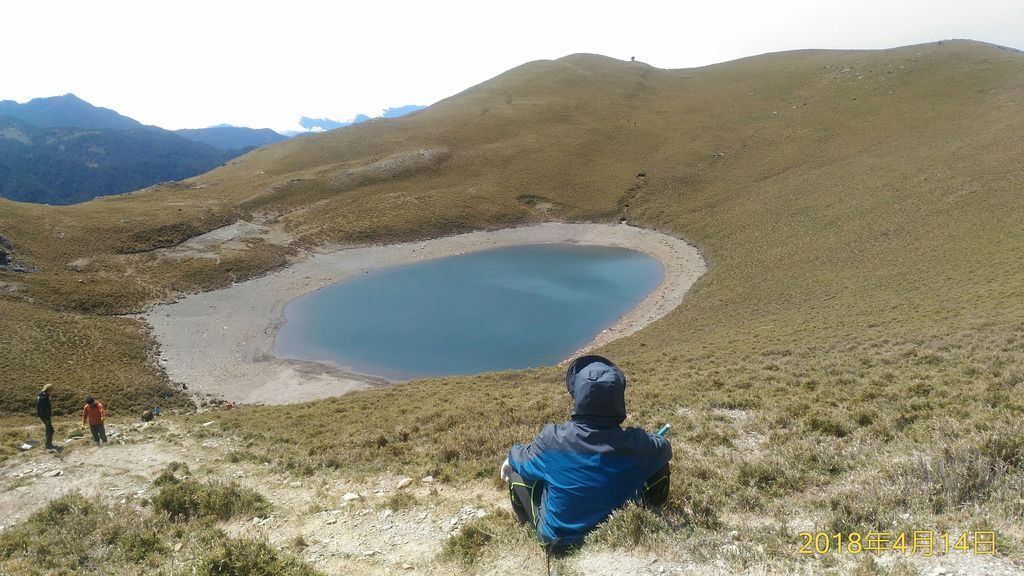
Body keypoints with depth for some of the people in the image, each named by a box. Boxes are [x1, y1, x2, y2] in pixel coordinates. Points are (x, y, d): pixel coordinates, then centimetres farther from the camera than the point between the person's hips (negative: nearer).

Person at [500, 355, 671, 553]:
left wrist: (512, 456, 22)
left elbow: (524, 460, -2)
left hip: (559, 538, 0)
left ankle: (530, 525, 41)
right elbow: (664, 448, 1)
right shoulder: (636, 444, -25)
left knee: (515, 468, 16)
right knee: (660, 457, 12)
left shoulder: (552, 440, -26)